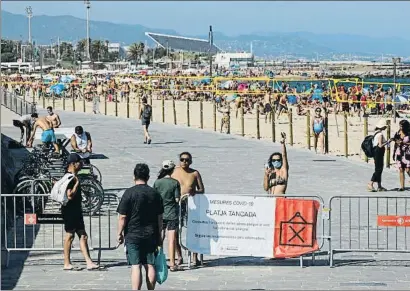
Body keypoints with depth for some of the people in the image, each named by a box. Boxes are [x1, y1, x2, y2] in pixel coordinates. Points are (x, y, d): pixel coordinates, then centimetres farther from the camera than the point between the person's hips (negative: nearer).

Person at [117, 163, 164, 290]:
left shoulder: (129, 193, -8)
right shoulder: (155, 194, 6)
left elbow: (122, 217, -9)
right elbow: (160, 218, 10)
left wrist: (120, 233, 1)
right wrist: (159, 235, 19)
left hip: (133, 236, -4)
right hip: (151, 236, 4)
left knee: (135, 266, -6)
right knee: (150, 266, 8)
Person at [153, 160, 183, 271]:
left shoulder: (157, 182, -2)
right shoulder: (175, 183, -9)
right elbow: (177, 199, -9)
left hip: (160, 213, 2)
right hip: (172, 213, -2)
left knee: (159, 238, 13)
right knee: (172, 239, 0)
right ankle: (172, 264, 0)